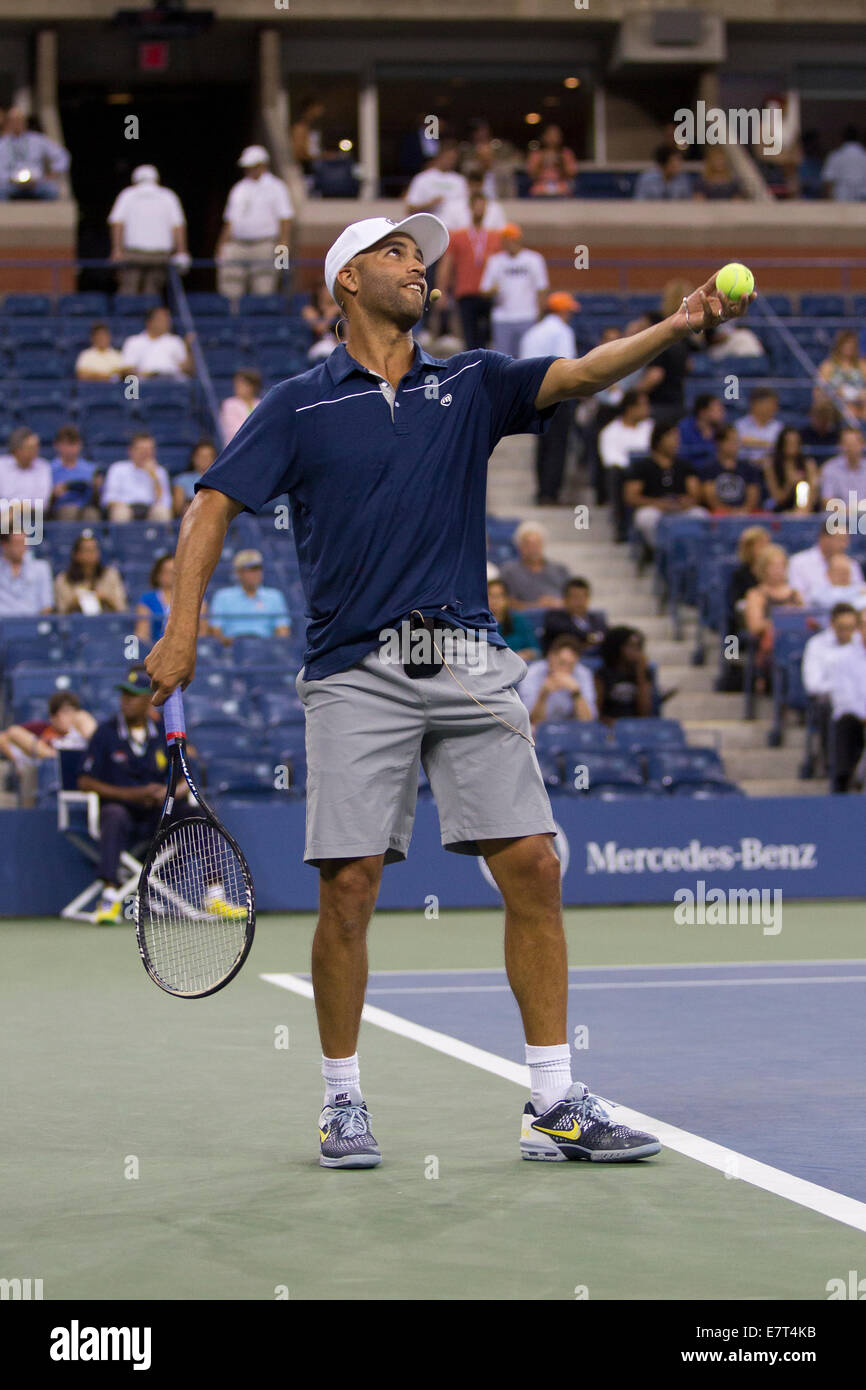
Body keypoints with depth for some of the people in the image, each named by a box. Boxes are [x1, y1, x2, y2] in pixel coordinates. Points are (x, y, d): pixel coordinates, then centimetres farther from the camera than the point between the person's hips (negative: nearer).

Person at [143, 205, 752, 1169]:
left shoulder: (469, 386, 13)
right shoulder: (299, 406, 7)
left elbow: (579, 374, -2)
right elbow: (213, 507, 5)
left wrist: (674, 329, -20)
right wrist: (181, 627, -8)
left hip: (469, 663, 2)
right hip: (356, 673, -2)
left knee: (532, 866, -5)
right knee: (349, 884, -6)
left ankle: (554, 1103, 2)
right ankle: (342, 1102, 11)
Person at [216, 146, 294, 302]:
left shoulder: (275, 187, 5)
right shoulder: (239, 188, 20)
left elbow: (285, 219, -2)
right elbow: (230, 220, 21)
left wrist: (282, 244, -14)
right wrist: (222, 246, 14)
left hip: (264, 246, -4)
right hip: (236, 246, 5)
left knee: (262, 291, -11)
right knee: (230, 289, -7)